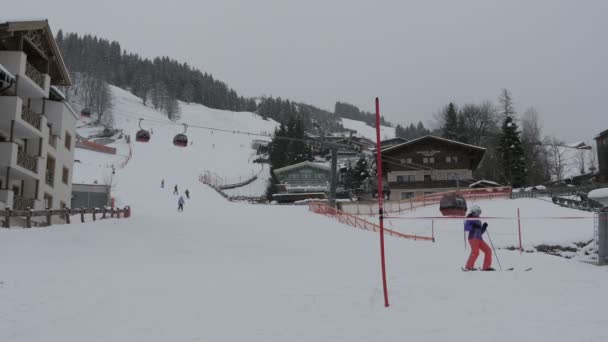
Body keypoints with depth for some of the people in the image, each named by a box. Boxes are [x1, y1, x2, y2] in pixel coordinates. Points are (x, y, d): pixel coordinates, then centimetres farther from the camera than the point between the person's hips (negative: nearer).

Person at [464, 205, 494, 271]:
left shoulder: (478, 221, 24)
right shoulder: (470, 219, 3)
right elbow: (466, 228, -9)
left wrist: (484, 227, 10)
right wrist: (473, 226, -21)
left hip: (479, 238, 8)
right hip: (473, 238, -8)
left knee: (488, 250, 2)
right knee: (475, 252, -24)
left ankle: (486, 267, 5)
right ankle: (469, 267, -23)